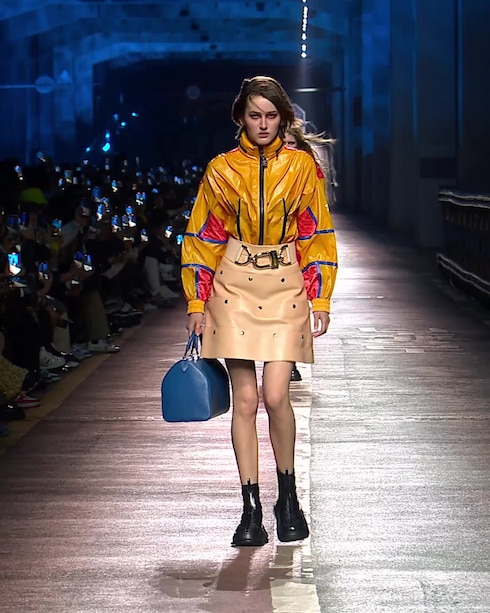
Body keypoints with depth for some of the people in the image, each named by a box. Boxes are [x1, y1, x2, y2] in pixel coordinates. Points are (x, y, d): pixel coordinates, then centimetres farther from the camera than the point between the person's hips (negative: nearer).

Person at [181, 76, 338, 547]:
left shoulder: (301, 167, 3)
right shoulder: (221, 171, 3)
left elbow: (317, 237, 6)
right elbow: (202, 239, 7)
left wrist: (320, 300, 1)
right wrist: (197, 303, 2)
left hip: (285, 289, -1)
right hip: (234, 289, 1)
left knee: (275, 395, -11)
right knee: (245, 399, -2)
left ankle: (288, 495, 10)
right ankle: (251, 508, 6)